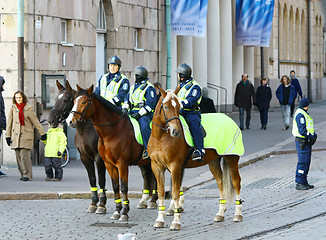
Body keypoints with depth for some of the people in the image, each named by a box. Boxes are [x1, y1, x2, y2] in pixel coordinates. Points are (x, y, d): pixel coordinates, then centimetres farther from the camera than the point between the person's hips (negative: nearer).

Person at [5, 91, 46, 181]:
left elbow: (36, 122, 0)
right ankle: (23, 174, 13)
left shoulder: (28, 108, -2)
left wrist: (42, 133, 0)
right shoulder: (13, 108, 7)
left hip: (26, 135, -4)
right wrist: (8, 135, 6)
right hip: (15, 135, 4)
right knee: (18, 156, 3)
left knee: (24, 155, -13)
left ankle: (27, 175, -8)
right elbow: (9, 123, 10)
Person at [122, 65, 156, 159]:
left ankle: (148, 149, -31)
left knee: (144, 127, -34)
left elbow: (150, 104, -12)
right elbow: (127, 98, 21)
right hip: (132, 113, 8)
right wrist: (125, 108, -1)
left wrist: (139, 113, -19)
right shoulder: (133, 87, 21)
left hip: (144, 114, -8)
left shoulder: (149, 88, -5)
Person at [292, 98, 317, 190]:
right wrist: (310, 137, -18)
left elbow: (308, 126, 22)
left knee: (306, 162, 13)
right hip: (302, 142, -10)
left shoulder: (305, 113, 15)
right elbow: (302, 130, -23)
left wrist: (314, 134, 6)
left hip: (306, 141, 10)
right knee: (303, 162, -9)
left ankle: (304, 182, 19)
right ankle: (299, 183, -6)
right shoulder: (300, 114, -18)